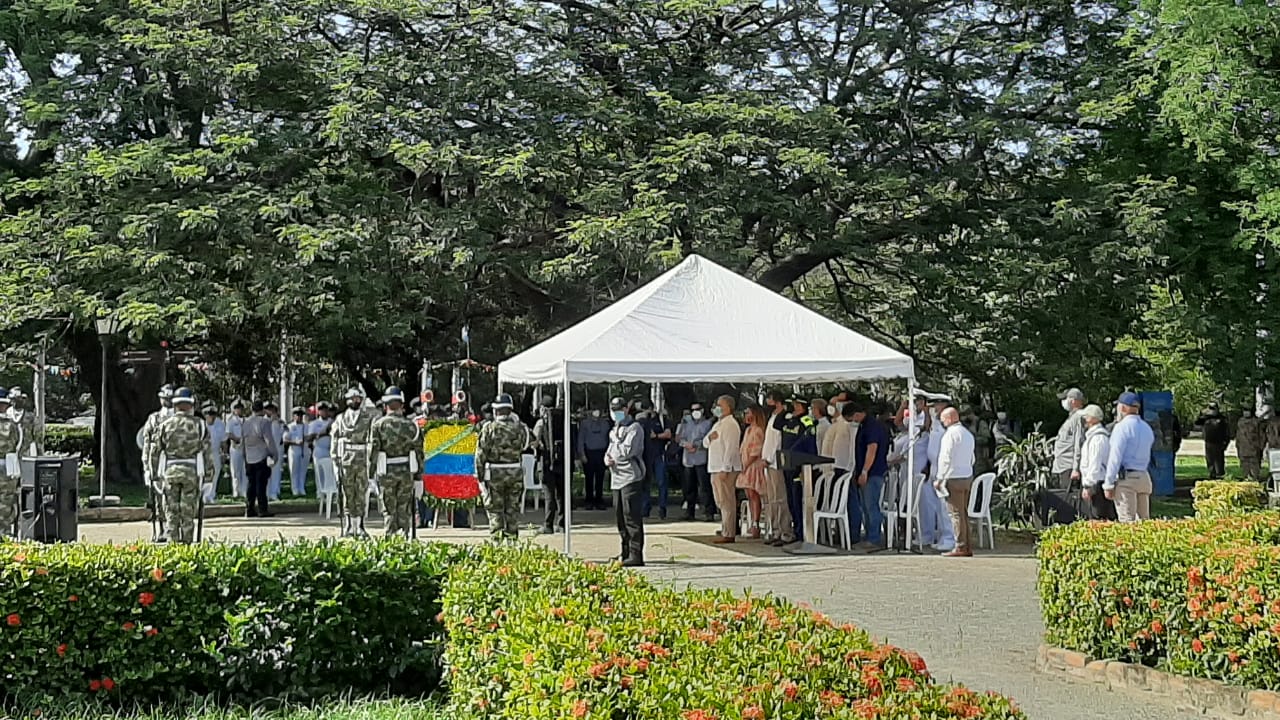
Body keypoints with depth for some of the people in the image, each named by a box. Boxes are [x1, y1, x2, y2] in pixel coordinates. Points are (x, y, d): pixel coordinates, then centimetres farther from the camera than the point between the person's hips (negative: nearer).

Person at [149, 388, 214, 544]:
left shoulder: (165, 425, 2)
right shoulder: (199, 425, -2)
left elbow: (154, 451, 5)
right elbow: (207, 451, -1)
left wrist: (154, 469, 17)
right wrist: (207, 471, 8)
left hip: (170, 472, 1)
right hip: (192, 472, -1)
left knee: (172, 512, 7)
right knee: (188, 512, 4)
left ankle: (173, 543, 5)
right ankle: (187, 543, 3)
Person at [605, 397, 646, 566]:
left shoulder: (634, 428, -7)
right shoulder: (614, 430, 22)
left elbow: (627, 451, -19)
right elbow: (610, 449, 28)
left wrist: (615, 445, -2)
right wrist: (607, 458, 5)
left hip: (631, 477, -9)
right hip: (617, 478, 9)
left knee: (632, 517, -11)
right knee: (620, 516, 13)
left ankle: (636, 555, -12)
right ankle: (626, 552, 22)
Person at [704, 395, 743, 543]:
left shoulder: (730, 424, -10)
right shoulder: (718, 424, 20)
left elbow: (730, 448, -18)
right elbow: (705, 443, 22)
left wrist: (724, 469, -23)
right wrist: (709, 437, -2)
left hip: (726, 469, -10)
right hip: (715, 469, 10)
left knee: (727, 502, -8)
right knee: (721, 502, 12)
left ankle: (728, 534, -8)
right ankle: (726, 531, 18)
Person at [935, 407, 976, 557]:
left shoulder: (951, 433, -10)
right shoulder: (968, 434, 18)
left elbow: (946, 458, -14)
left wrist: (939, 479, -10)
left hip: (954, 478, -9)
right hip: (968, 477, 9)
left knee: (956, 513, -7)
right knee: (963, 513, 11)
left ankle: (960, 548, -8)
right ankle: (967, 547, 11)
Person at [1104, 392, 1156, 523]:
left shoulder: (1122, 427, -9)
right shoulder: (1147, 428, 17)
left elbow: (1115, 458, -12)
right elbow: (1146, 455, 18)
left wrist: (1108, 485, -11)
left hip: (1126, 478, -7)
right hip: (1144, 477, 7)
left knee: (1127, 522, -10)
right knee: (1143, 520, 10)